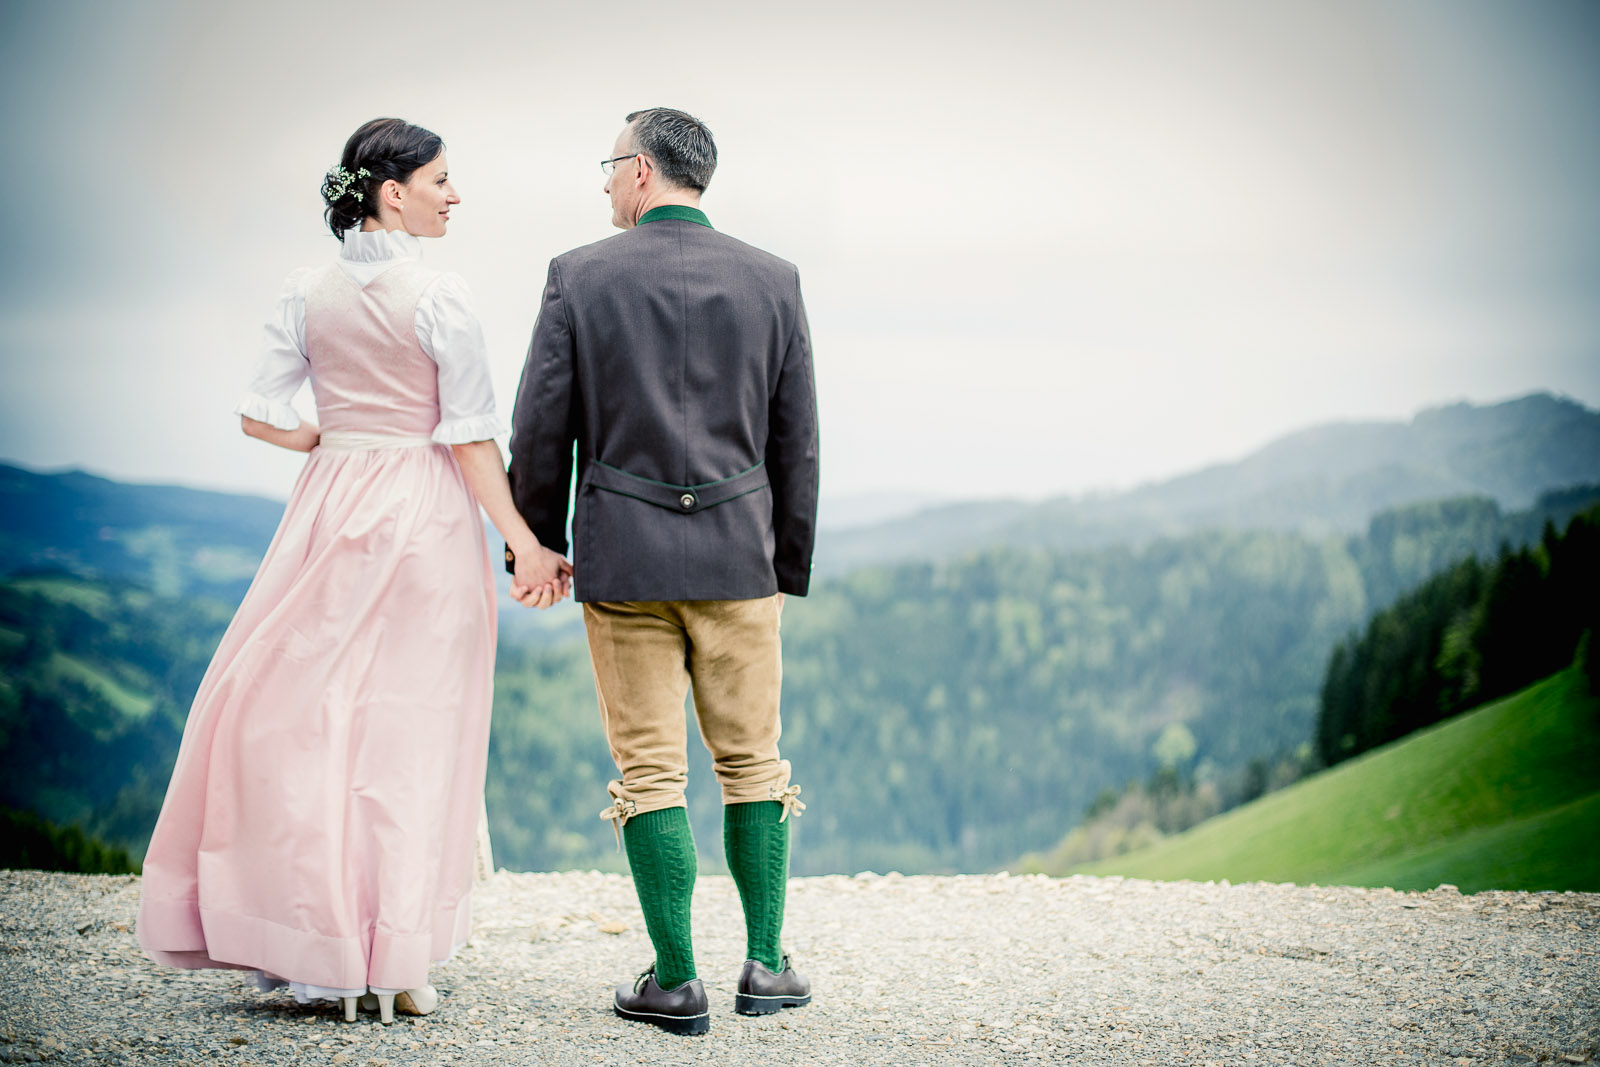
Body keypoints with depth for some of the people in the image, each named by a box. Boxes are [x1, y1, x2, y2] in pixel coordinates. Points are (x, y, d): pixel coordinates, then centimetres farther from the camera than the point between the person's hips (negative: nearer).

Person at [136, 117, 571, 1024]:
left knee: (298, 709, 11)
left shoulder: (310, 294, 4)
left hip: (331, 509, 4)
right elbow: (472, 438, -12)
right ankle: (395, 964, 7)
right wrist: (524, 543, -9)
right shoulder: (441, 298, -9)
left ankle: (305, 942, 12)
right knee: (408, 729, 2)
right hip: (424, 518, -4)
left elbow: (262, 416, 4)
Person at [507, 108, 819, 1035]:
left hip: (623, 556, -2)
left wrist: (538, 545, 11)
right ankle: (766, 965, 16)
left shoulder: (580, 276, -3)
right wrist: (791, 564, 14)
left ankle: (677, 982, 7)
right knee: (752, 758, 13)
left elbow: (543, 431, -2)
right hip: (738, 556, 2)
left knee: (650, 770, 4)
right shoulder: (771, 279, 3)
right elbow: (796, 441, 5)